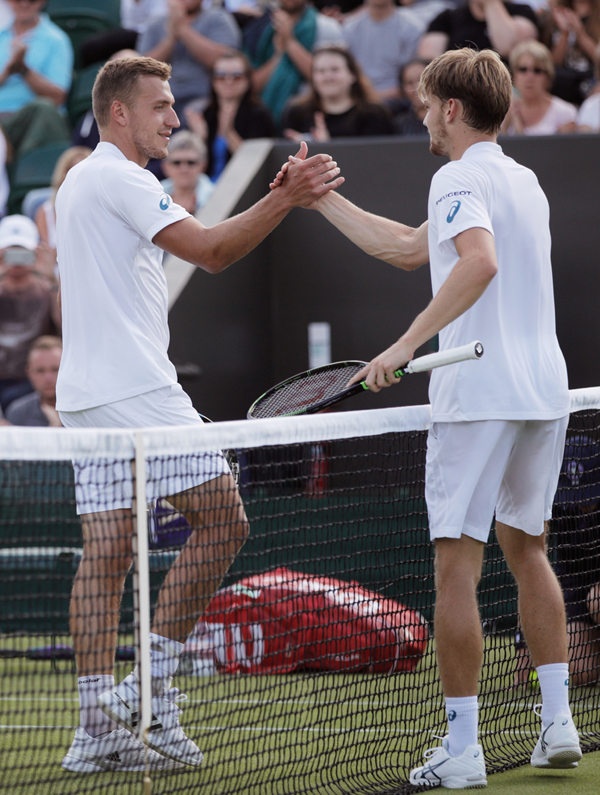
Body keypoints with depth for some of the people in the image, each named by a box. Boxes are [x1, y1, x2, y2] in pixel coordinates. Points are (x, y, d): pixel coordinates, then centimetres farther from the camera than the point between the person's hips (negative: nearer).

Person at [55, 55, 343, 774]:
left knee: (105, 552, 4)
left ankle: (99, 726, 0)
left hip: (87, 397, 10)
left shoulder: (80, 181, 23)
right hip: (137, 391, -10)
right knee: (222, 520, -5)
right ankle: (152, 680, -7)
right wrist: (285, 199, -19)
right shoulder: (117, 178, -9)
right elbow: (210, 252, -16)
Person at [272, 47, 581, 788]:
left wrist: (407, 343, -30)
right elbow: (407, 247, 28)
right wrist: (321, 199, 32)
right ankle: (558, 722, 15)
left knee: (457, 563, -4)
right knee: (526, 549, 19)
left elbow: (480, 260, -29)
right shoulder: (523, 180, 20)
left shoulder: (460, 178, -8)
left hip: (479, 393, -9)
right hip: (545, 391, 9)